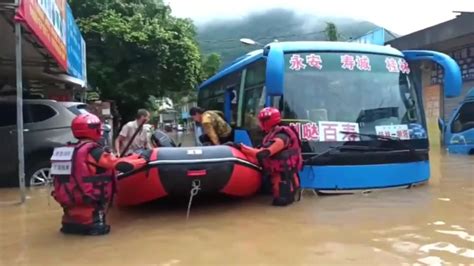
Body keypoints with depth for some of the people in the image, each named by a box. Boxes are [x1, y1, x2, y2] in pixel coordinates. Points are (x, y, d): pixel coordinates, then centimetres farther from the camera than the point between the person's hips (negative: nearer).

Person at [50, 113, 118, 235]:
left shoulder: (65, 149, 9)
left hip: (66, 198, 7)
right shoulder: (93, 149, -9)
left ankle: (70, 220, 19)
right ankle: (93, 220, -2)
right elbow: (115, 164, -6)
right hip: (85, 197, -7)